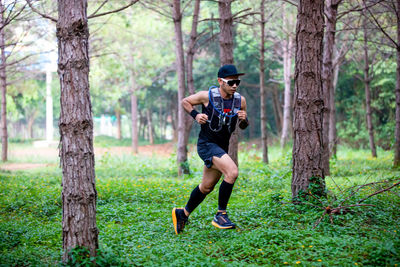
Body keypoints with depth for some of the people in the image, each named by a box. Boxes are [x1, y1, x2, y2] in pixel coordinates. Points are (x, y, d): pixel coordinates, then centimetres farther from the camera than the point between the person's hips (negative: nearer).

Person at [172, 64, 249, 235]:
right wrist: (195, 115, -12)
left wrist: (244, 119, -10)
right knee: (232, 172, -26)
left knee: (206, 187, 15)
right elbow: (185, 101, 5)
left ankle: (183, 214, 36)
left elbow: (243, 127, 13)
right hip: (207, 144, -7)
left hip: (222, 148, 7)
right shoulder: (207, 96, -12)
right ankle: (221, 215, -16)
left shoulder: (240, 100, 1)